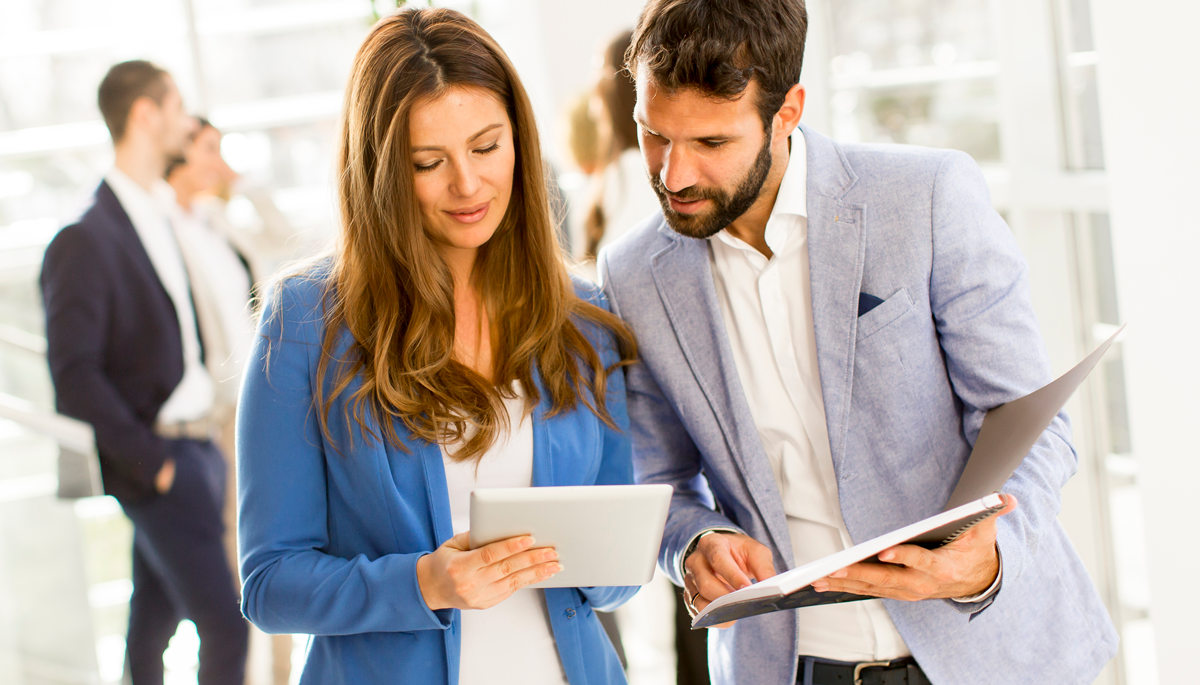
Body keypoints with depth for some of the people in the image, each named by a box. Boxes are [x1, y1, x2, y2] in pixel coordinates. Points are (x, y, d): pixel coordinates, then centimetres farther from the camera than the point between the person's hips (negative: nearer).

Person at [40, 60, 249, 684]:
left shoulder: (159, 217, 12)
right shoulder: (85, 240, -15)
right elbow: (73, 376, -19)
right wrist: (151, 461, -19)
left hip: (195, 443, 8)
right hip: (155, 452, -8)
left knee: (157, 617, 19)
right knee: (225, 626, -9)